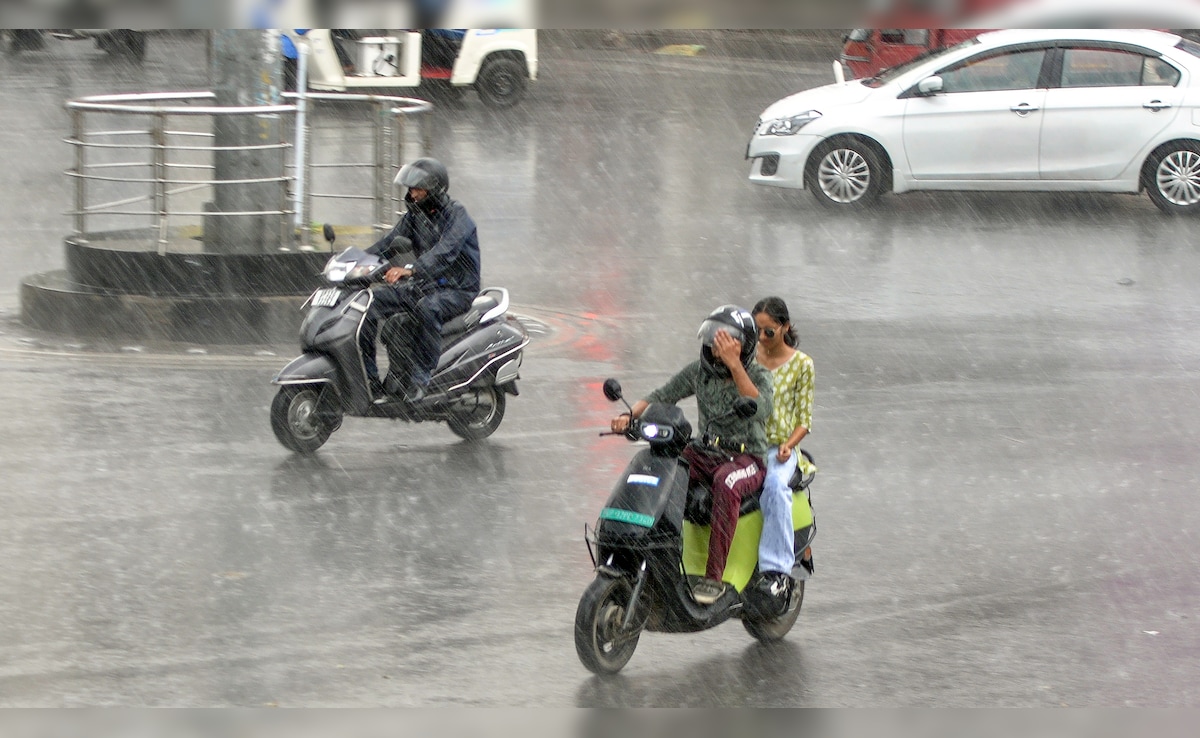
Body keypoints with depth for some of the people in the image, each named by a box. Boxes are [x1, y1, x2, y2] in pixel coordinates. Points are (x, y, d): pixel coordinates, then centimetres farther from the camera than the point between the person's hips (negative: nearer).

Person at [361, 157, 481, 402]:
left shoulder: (457, 216, -13)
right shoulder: (415, 215, 11)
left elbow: (445, 251, -30)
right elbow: (389, 243, 5)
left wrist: (410, 270, -46)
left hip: (457, 290, -7)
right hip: (423, 286, 7)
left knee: (427, 308, -40)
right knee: (369, 302, -10)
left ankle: (420, 378, -34)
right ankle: (369, 377, -9)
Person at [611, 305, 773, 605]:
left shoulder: (758, 375, -6)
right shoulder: (700, 370, 8)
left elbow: (760, 410, -27)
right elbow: (662, 395, 9)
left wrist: (734, 365, -32)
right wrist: (630, 415, -10)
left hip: (747, 458, -5)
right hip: (703, 453, 5)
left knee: (726, 484, -40)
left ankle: (715, 576, -39)